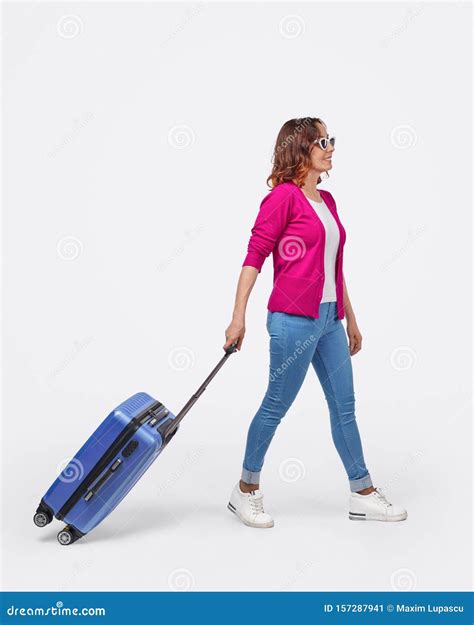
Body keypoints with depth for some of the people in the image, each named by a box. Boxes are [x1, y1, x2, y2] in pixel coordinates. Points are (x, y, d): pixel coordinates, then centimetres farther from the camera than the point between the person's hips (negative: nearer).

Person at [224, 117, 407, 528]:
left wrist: (350, 317, 21)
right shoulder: (283, 195, -9)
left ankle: (363, 495, 23)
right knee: (276, 406, 2)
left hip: (329, 318, 8)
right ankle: (246, 491, 20)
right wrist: (239, 317, -18)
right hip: (294, 319, -8)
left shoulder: (327, 200, 15)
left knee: (344, 406, 12)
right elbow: (254, 256, -12)